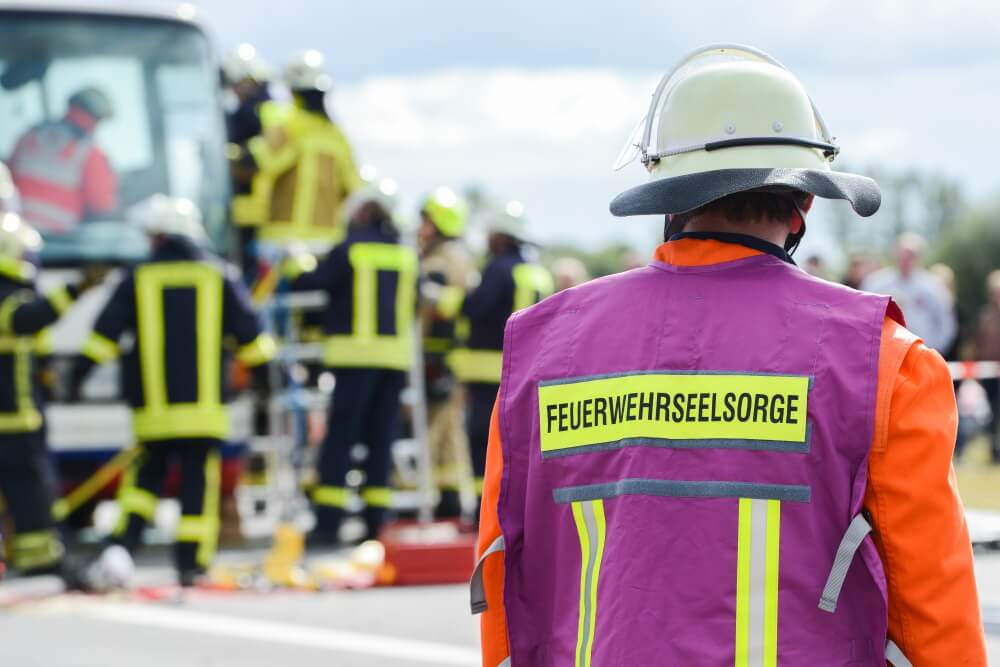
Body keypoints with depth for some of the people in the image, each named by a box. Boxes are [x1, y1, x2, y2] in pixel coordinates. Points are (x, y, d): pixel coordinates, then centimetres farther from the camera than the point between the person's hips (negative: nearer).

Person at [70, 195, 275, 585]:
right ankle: (191, 561, 0)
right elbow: (249, 335, 4)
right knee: (198, 481, 3)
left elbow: (105, 334, -1)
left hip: (153, 404, 1)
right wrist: (265, 368, 17)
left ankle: (126, 540, 2)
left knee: (147, 471, 17)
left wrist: (79, 375, 5)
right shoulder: (220, 277, 3)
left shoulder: (138, 280, 2)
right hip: (204, 403, -1)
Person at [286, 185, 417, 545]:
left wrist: (295, 269, 15)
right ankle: (376, 523, 4)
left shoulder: (350, 249, -5)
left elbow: (312, 283, -4)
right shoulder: (406, 255, 11)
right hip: (396, 354, 5)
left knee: (339, 437, -4)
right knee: (381, 440, 9)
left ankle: (327, 523, -11)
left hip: (356, 353, -5)